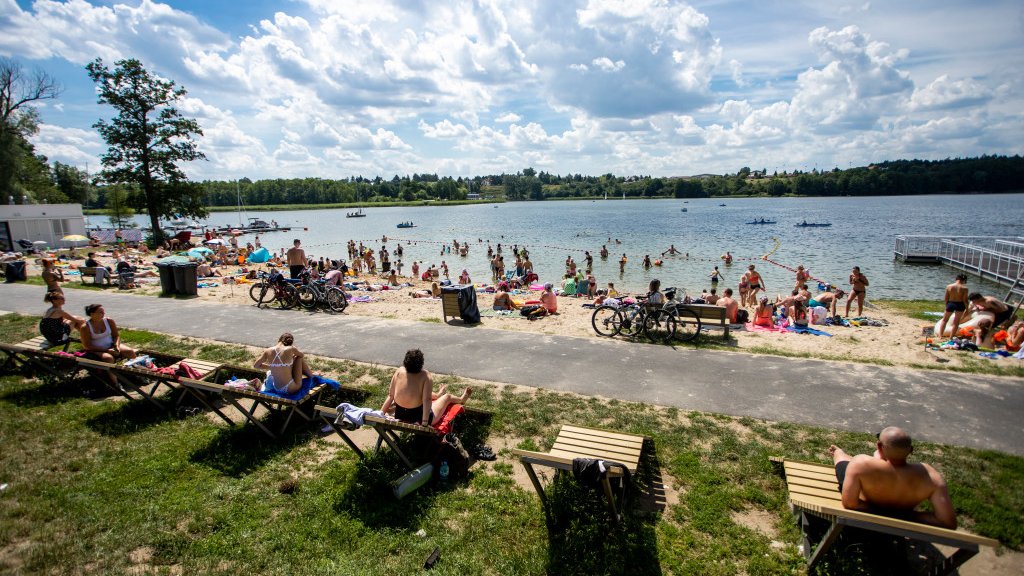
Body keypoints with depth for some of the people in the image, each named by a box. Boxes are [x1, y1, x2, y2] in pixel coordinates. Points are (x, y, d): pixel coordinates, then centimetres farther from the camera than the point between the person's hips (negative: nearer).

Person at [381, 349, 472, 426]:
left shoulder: (399, 371, -7)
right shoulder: (426, 376, -19)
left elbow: (390, 396, -4)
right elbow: (427, 400, -25)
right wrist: (425, 422, -25)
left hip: (399, 416, 5)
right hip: (418, 419, -5)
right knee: (447, 396, 20)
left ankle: (437, 395, 65)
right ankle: (461, 399, 53)